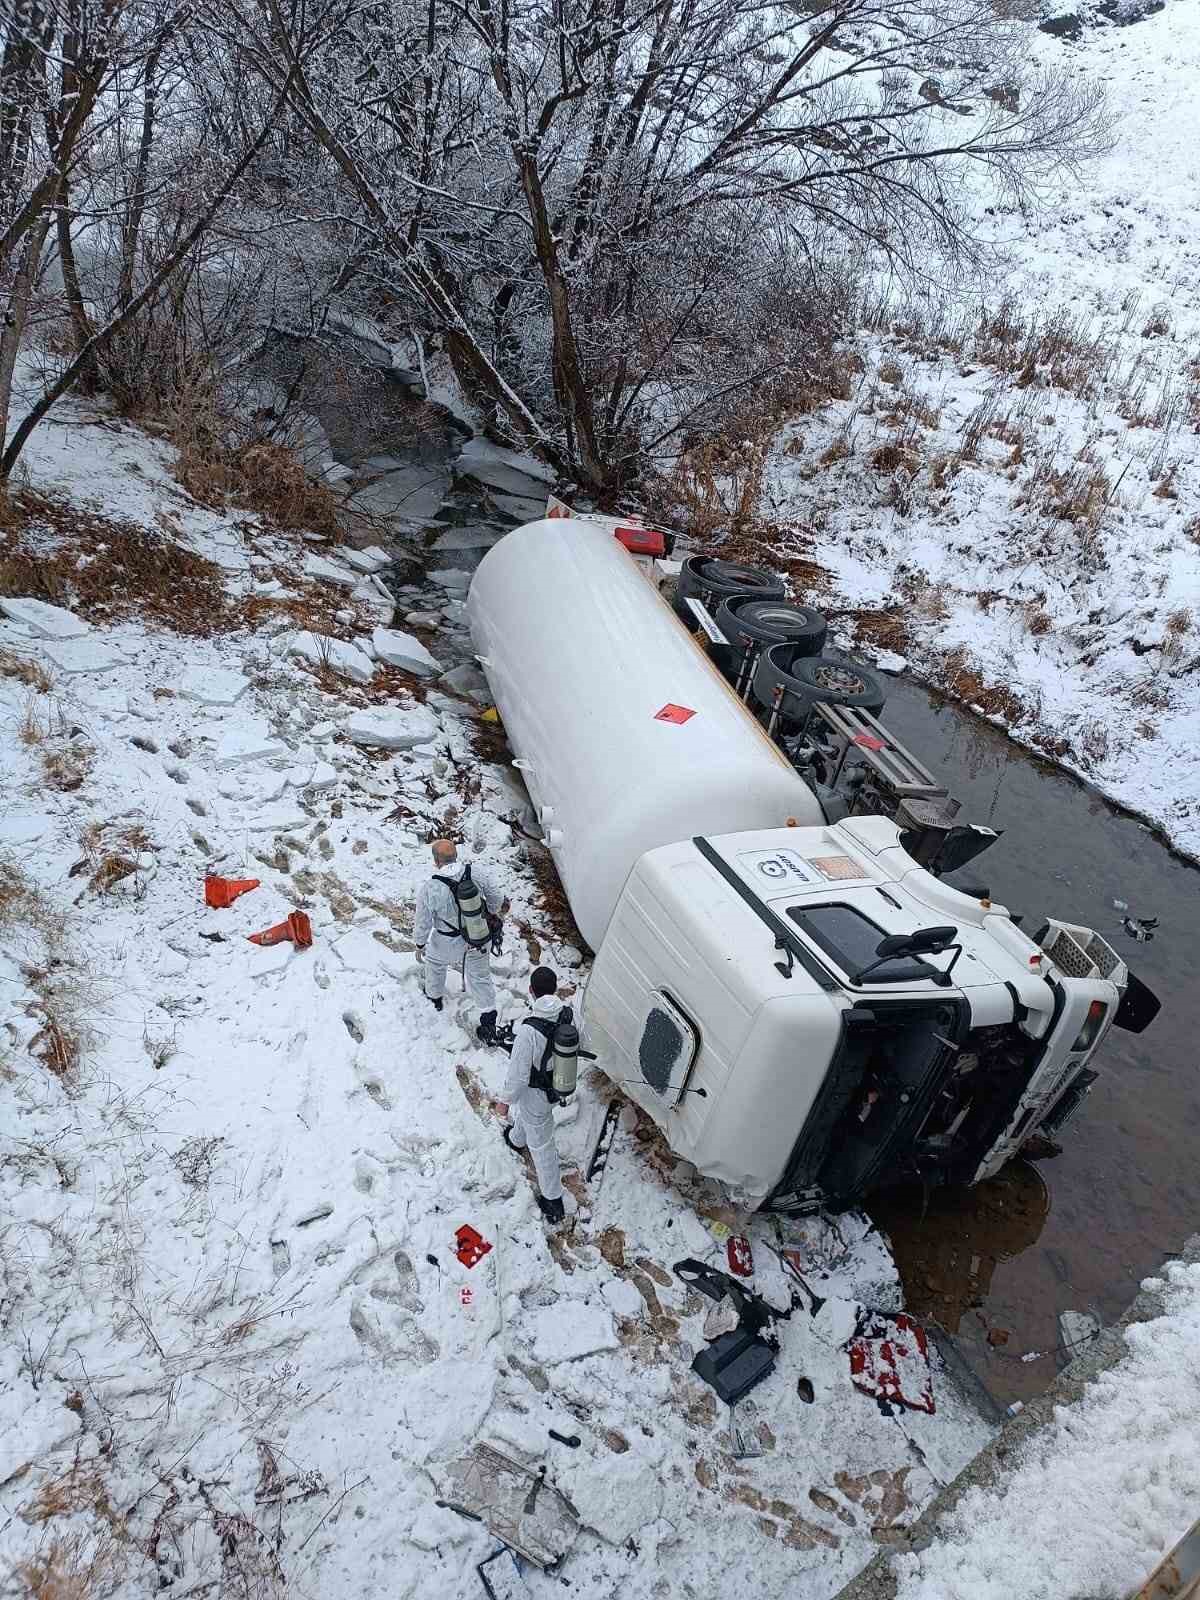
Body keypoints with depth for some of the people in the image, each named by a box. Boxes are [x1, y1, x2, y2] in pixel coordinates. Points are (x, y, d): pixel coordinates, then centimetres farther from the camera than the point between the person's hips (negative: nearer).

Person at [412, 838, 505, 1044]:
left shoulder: (428, 890, -28)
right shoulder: (476, 873, -21)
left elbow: (423, 923, -15)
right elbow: (496, 898, -6)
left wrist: (419, 943, 5)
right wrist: (494, 911, 17)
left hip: (448, 943, -2)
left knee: (435, 963, 32)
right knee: (480, 976, 21)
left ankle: (434, 996, 57)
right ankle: (489, 1021, 26)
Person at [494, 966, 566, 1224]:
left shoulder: (529, 1031, -39)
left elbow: (518, 1075, -29)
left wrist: (506, 1101, -10)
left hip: (536, 1093, -6)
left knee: (541, 1145, 17)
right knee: (525, 1110, 38)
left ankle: (553, 1201, 37)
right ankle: (517, 1140, 68)